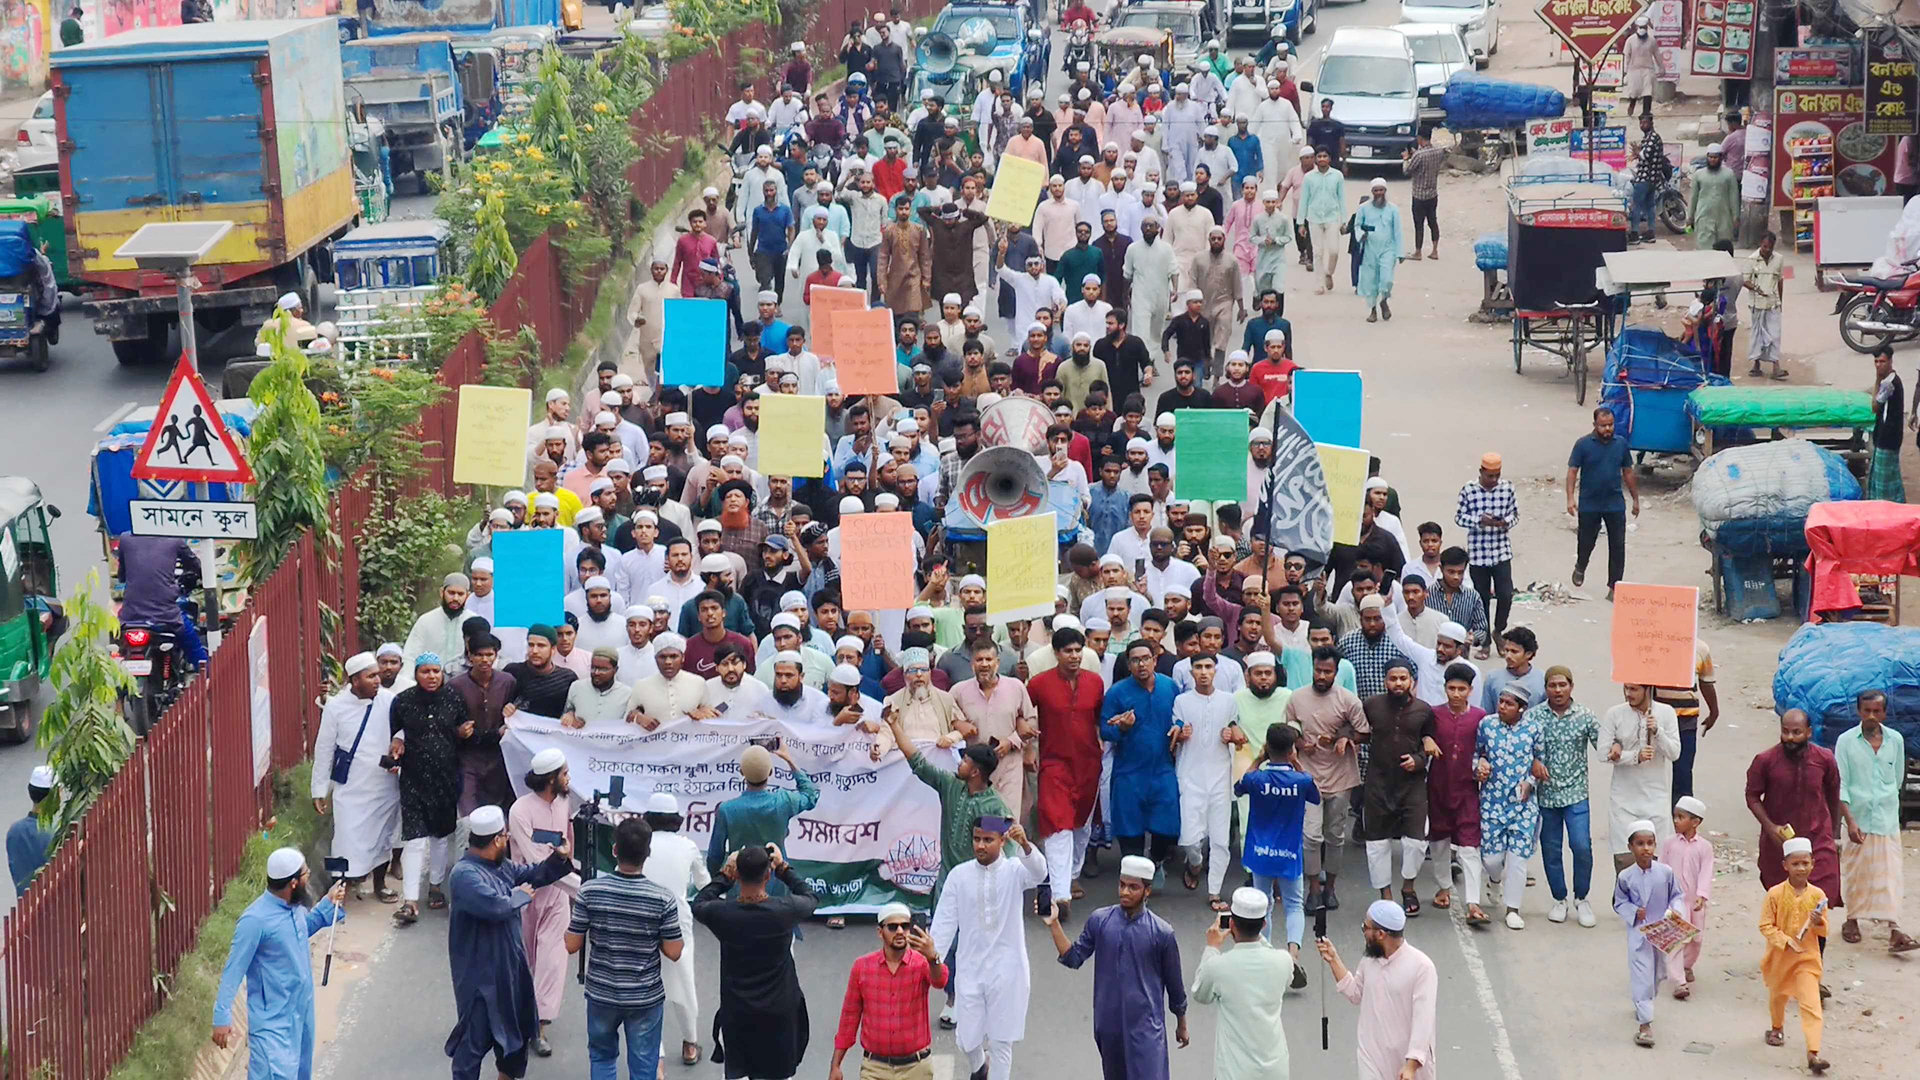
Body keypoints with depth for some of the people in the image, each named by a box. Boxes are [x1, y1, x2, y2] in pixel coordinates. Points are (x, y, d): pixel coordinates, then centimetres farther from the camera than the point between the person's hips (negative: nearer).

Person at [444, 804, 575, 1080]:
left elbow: (534, 874, 19)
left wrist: (559, 857, 1)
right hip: (481, 973, -10)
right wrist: (521, 895, -17)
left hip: (509, 966, 10)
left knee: (516, 1026, 24)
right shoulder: (464, 875, -26)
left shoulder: (500, 867, 4)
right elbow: (496, 906, -36)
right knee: (477, 1036, -1)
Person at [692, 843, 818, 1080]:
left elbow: (699, 904, 10)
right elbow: (810, 897, 8)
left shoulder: (722, 914, -16)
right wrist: (783, 867, 14)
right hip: (779, 1016, 0)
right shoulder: (785, 911, -17)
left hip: (737, 1015, 0)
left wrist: (725, 874, 13)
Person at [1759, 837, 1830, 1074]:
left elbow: (1823, 931, 1)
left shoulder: (1817, 895, -6)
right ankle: (1776, 1029, 54)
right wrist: (1785, 941, -22)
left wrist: (1818, 923, -21)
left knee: (1811, 1003, -12)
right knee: (1777, 996, 24)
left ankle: (1813, 1052, -16)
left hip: (1807, 957, 0)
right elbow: (1766, 926, -10)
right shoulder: (1775, 894, -13)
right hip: (1780, 955, 0)